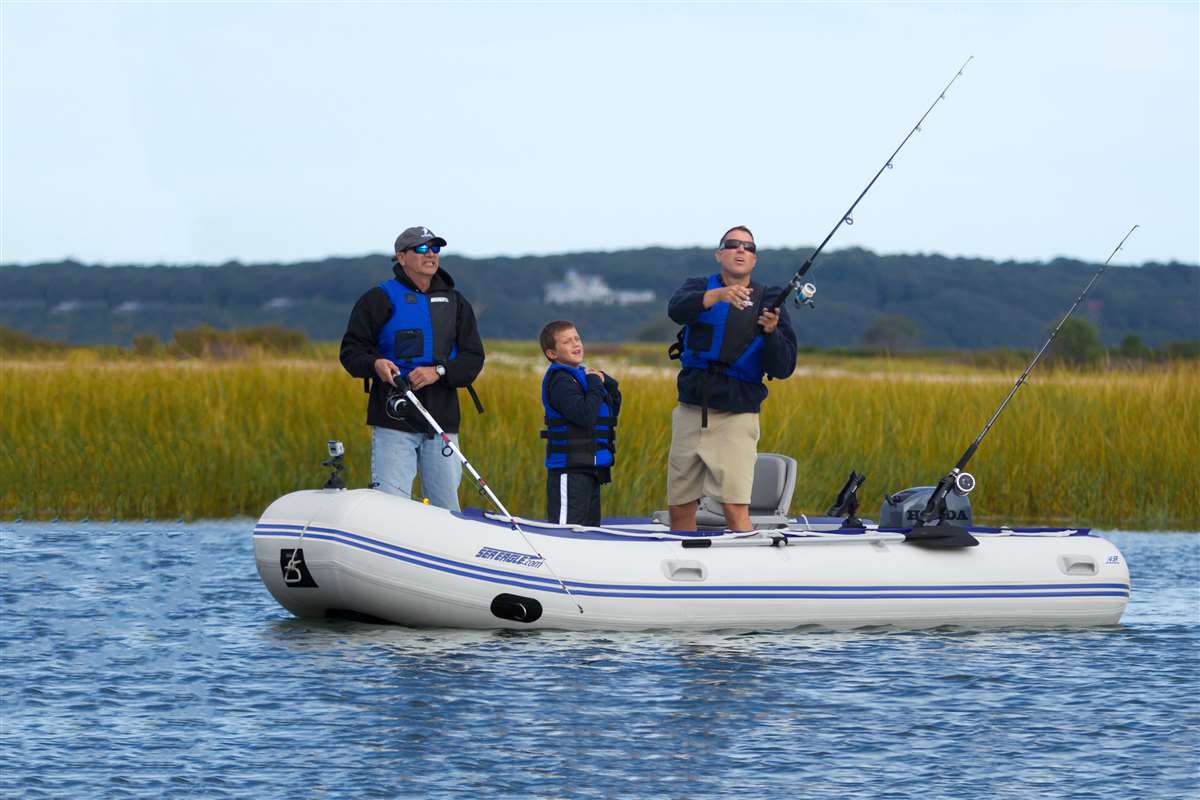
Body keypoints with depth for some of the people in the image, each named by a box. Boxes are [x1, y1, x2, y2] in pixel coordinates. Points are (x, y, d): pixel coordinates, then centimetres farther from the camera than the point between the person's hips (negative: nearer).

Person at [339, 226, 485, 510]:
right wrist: (374, 364, -18)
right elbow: (351, 350, 4)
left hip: (443, 420, 4)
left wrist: (439, 372, -10)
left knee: (446, 506, 4)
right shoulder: (379, 299, 3)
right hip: (394, 422, -4)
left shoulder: (455, 302, 15)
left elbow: (473, 357, 9)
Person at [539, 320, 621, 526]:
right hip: (569, 470, -10)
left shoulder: (584, 375, 16)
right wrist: (596, 385, -12)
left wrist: (607, 384, 2)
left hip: (589, 468, 10)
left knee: (590, 524, 14)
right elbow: (585, 415, -24)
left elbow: (612, 412, 17)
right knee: (567, 531, -10)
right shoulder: (559, 380, -12)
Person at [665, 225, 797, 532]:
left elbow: (783, 368, -2)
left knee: (735, 509, -16)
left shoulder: (767, 302, 4)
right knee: (680, 509, 6)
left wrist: (771, 332, -21)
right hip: (690, 412, 3)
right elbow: (677, 309, -17)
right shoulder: (699, 288, 7)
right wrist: (717, 295, -35)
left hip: (736, 417, -3)